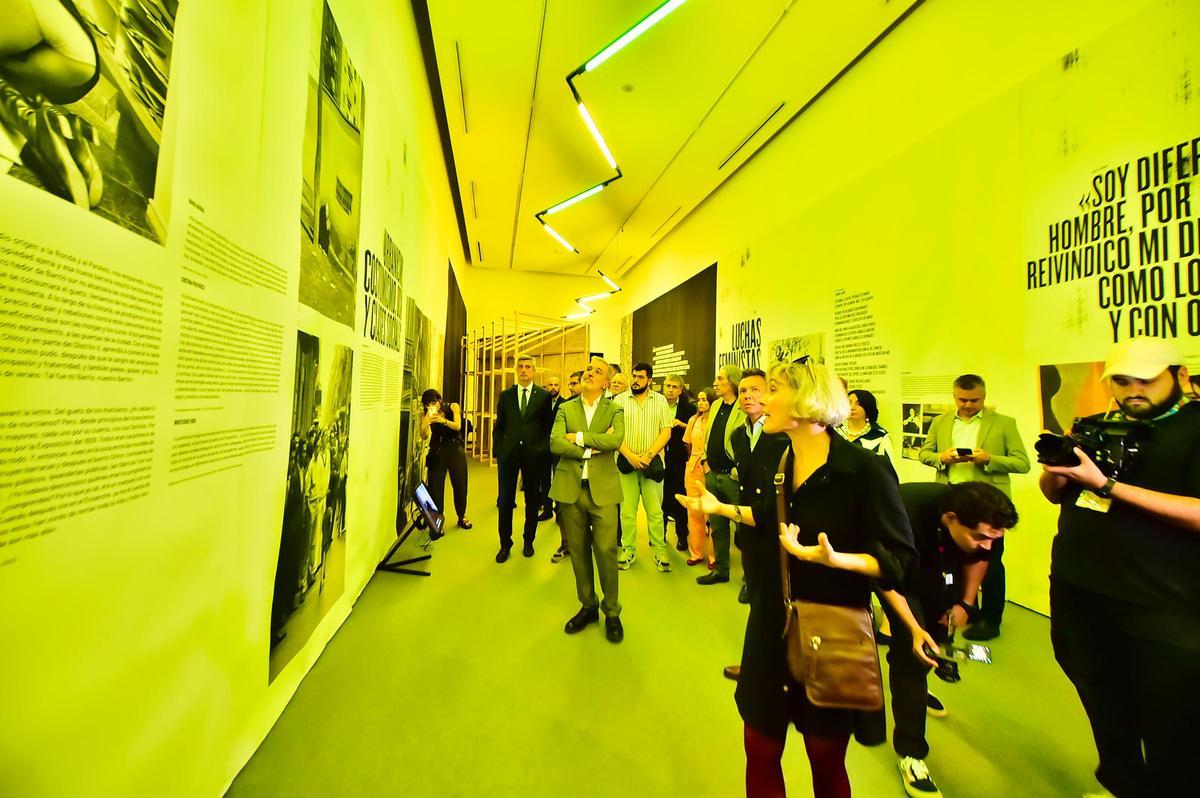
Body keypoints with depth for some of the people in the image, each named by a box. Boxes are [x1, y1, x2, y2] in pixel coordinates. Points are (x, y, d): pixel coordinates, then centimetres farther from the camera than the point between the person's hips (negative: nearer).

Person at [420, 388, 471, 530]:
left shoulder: (453, 407, -5)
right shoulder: (426, 415, -3)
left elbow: (458, 426, -17)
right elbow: (424, 436, -11)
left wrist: (443, 420, -34)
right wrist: (426, 423, -31)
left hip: (455, 449, 0)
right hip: (437, 450, 0)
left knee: (460, 484, 5)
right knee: (435, 486, -4)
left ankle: (461, 517, 22)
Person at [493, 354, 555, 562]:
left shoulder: (544, 395, 2)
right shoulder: (506, 395, 8)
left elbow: (548, 426, 2)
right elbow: (499, 426, 9)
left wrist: (542, 450, -6)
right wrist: (498, 450, 1)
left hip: (534, 455, -1)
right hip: (508, 453, 1)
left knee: (532, 500, 10)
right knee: (505, 501, 4)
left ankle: (529, 541, 28)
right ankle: (505, 543, 21)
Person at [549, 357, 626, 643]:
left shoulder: (614, 410, 5)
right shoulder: (565, 409, 9)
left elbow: (616, 440, -15)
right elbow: (555, 444, -7)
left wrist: (578, 437, -10)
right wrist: (593, 446, -12)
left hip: (603, 489, -2)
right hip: (570, 488, 2)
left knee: (606, 551, -1)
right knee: (578, 551, 11)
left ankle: (612, 612, 21)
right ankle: (587, 606, 31)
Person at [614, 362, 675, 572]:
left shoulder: (660, 400, 6)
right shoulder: (620, 400, 5)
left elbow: (666, 432, 0)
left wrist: (648, 455, -12)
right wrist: (630, 455, -13)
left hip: (652, 463, 0)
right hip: (626, 462, 1)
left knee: (655, 511, 3)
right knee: (627, 511, 6)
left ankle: (660, 551, 16)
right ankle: (628, 550, 20)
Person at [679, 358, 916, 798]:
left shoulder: (864, 470, -19)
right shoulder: (780, 463, 0)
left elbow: (899, 559, -16)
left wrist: (831, 559, -32)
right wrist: (720, 507, 12)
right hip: (772, 629, 5)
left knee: (827, 762, 19)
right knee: (760, 750, 17)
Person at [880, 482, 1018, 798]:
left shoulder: (982, 526, -25)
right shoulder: (906, 520, -42)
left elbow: (977, 559, 0)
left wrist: (966, 603, -4)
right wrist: (914, 629, -30)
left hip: (933, 559, 6)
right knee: (910, 645, -15)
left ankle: (914, 685, 44)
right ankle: (909, 751, -2)